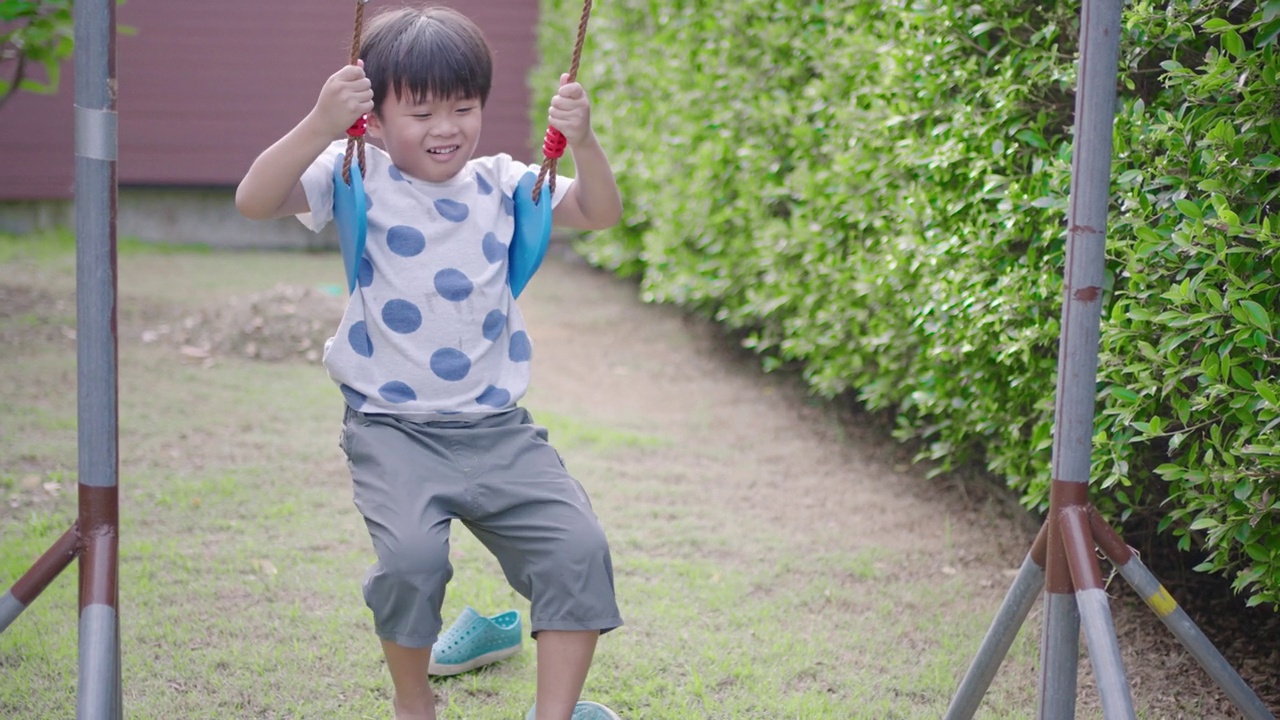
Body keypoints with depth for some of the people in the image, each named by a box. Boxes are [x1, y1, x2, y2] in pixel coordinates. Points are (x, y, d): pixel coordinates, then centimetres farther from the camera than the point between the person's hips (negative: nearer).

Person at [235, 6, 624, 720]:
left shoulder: (500, 184, 9)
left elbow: (600, 213, 6)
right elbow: (255, 200, -14)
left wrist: (584, 140, -12)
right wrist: (319, 125, -29)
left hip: (499, 428, 4)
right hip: (392, 427, -4)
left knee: (579, 546, -13)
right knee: (411, 554, -27)